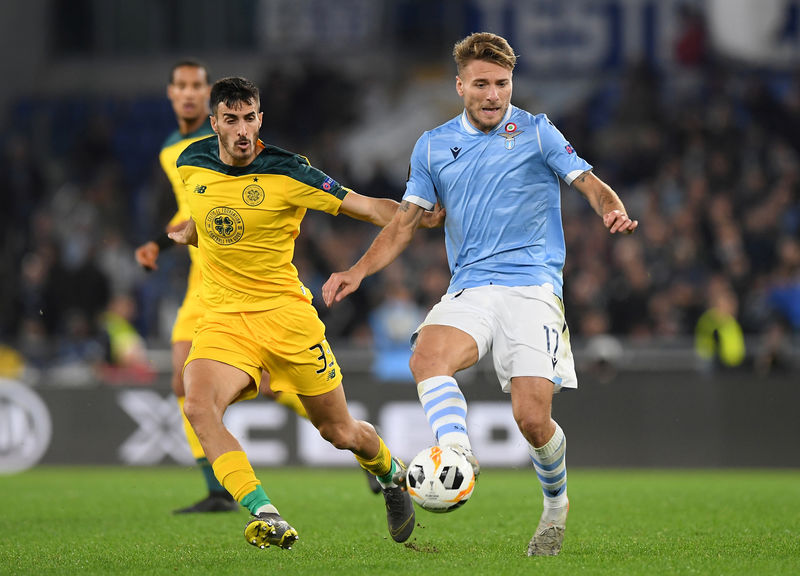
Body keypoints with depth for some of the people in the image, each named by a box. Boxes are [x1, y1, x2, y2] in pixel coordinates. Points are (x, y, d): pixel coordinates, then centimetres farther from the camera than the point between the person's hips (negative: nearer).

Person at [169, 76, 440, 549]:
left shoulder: (287, 174, -13)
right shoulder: (192, 165, 0)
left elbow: (369, 208, -9)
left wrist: (435, 216, -19)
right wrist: (187, 235, 36)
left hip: (285, 312, -3)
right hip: (223, 316, 3)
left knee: (340, 432, 6)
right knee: (198, 406, -28)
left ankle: (392, 475, 42)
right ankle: (266, 517, -27)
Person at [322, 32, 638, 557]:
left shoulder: (537, 133, 4)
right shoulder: (434, 146, 13)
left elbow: (591, 185, -2)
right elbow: (407, 220, 18)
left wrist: (614, 211, -25)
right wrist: (358, 272, 5)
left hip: (533, 286, -3)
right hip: (469, 289, 3)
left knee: (532, 417, -13)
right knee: (427, 355, -31)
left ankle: (556, 504, 16)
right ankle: (457, 455, -49)